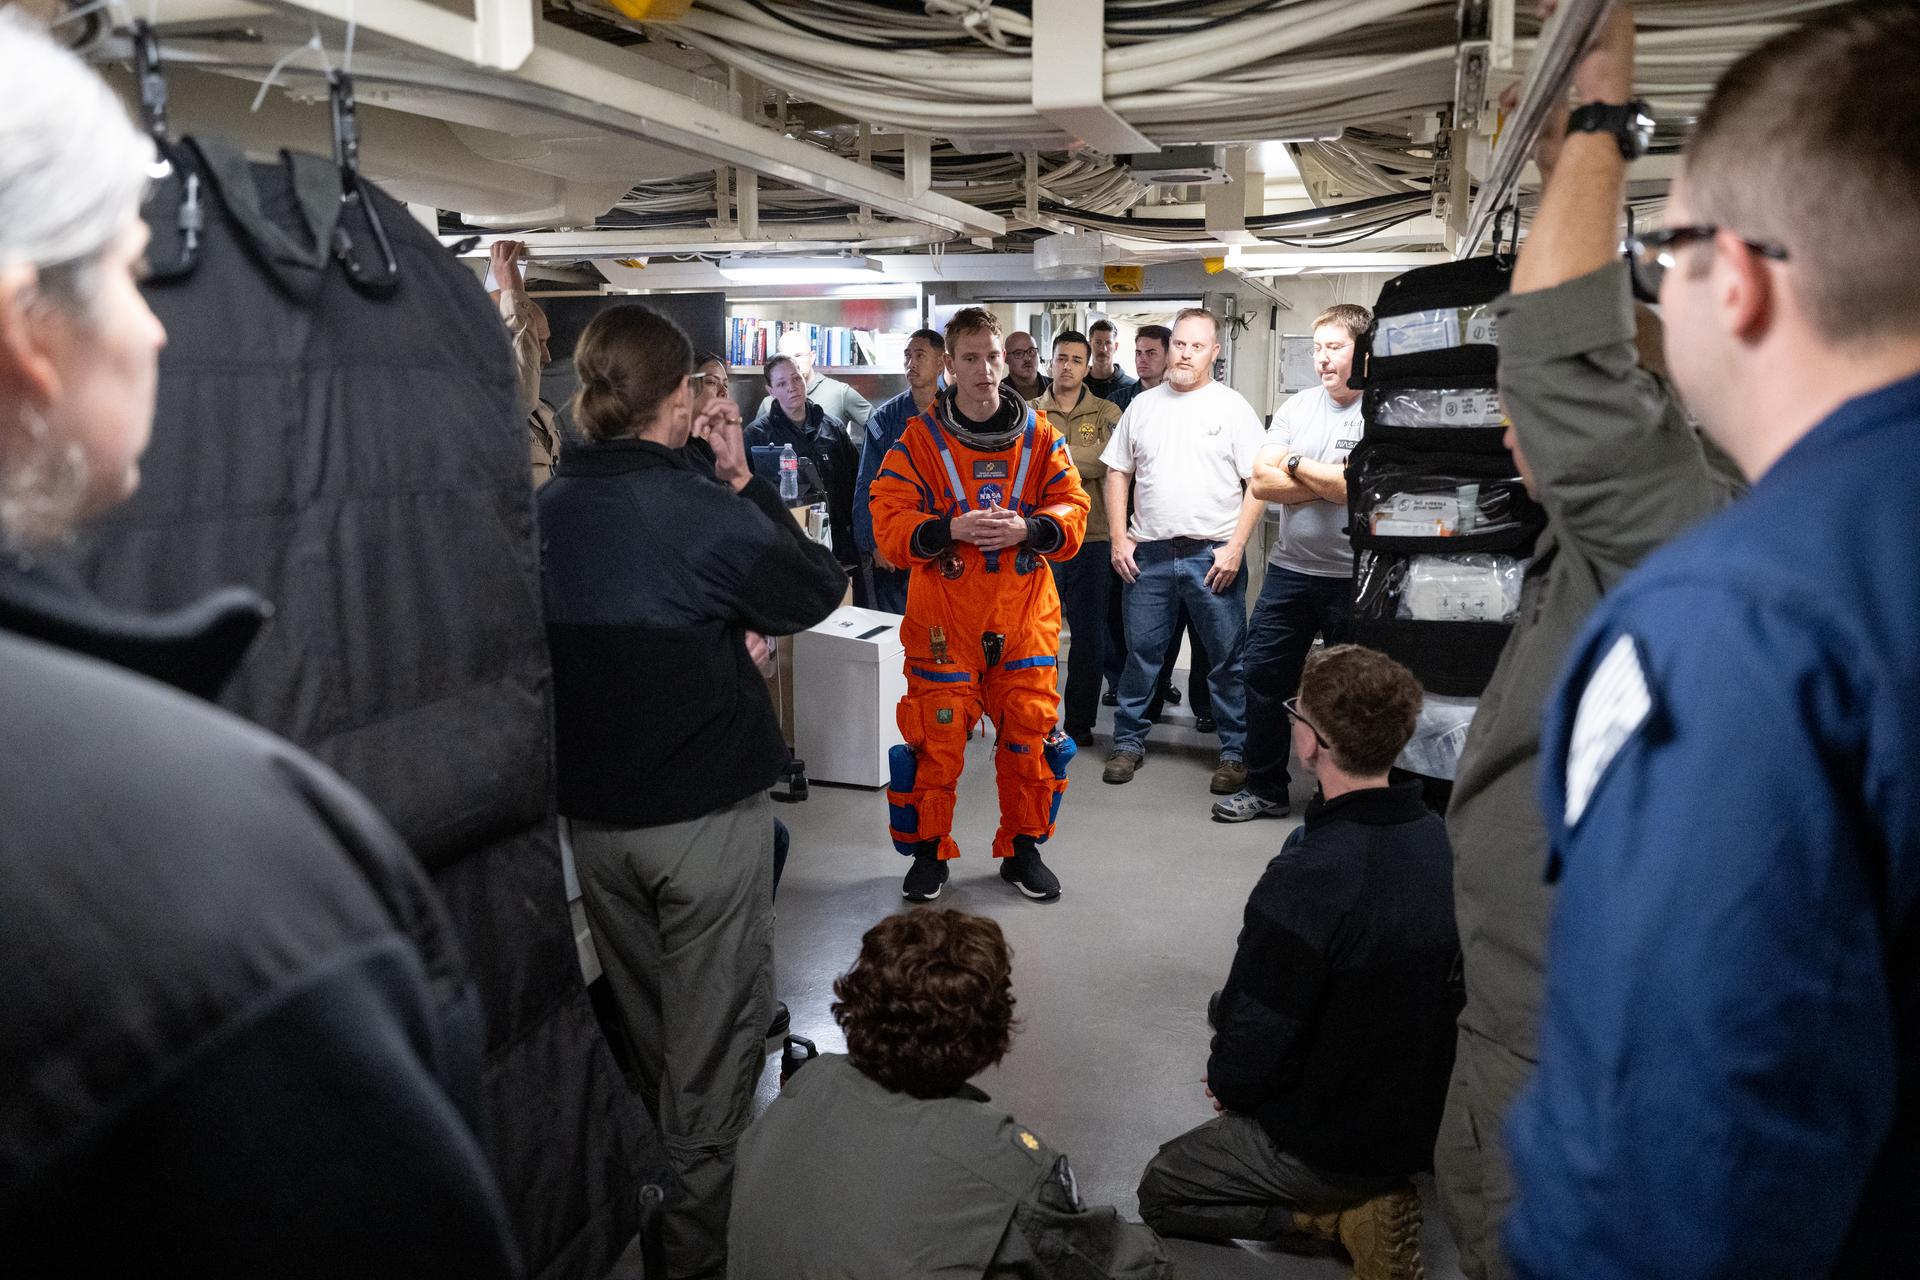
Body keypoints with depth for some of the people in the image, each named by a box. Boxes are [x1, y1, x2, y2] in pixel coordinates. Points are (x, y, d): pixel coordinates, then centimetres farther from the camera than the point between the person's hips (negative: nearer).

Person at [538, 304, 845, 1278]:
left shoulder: (543, 511, -3)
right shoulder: (706, 512, -20)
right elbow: (818, 591, -5)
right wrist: (743, 478, -2)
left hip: (593, 813, 6)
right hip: (708, 813, -6)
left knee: (639, 1027, 23)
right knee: (711, 1040, 7)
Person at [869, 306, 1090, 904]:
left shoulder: (1039, 436, 6)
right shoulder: (920, 440, -1)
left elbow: (1073, 509, 4)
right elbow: (888, 522, -6)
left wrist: (1026, 529, -16)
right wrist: (949, 529, -22)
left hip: (1023, 614, 2)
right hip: (943, 618, -2)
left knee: (1030, 733, 7)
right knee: (935, 741, 0)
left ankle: (1023, 849, 26)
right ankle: (928, 853, 20)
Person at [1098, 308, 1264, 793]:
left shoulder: (1233, 407, -1)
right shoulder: (1143, 406, 9)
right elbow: (1118, 473, 13)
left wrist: (1235, 547, -11)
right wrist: (1120, 539, 3)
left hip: (1213, 555, -3)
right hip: (1148, 553, 3)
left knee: (1228, 658, 3)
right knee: (1141, 653, 10)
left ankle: (1235, 752, 14)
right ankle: (1128, 742, 22)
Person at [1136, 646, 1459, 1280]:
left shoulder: (1307, 878, -33)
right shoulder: (1438, 841, -10)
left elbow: (1247, 1060, -26)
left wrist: (1226, 1081, 0)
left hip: (1336, 1147, -6)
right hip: (1428, 1116, 7)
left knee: (1160, 1193, 17)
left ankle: (1344, 1214, 0)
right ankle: (1367, 1194, 10)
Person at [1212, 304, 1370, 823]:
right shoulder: (1295, 408, 7)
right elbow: (1262, 482, -1)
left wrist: (1297, 466, -9)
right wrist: (1333, 484, -12)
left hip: (1352, 579, -5)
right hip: (1289, 570, 5)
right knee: (1263, 676, 9)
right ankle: (1265, 788, 23)